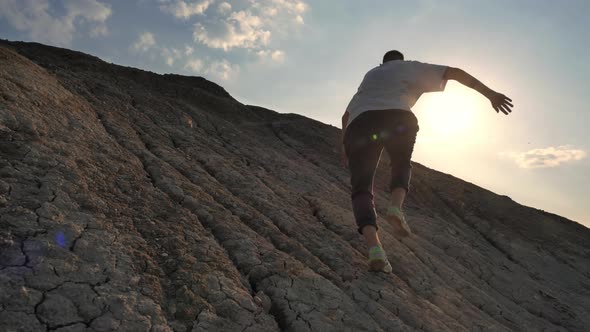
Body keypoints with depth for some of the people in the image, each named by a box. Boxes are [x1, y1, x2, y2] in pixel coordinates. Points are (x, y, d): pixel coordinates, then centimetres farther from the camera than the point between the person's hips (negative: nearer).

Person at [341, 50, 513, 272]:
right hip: (398, 119, -1)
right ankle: (396, 207, -5)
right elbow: (455, 73, 21)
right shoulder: (411, 68, 31)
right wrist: (490, 94, 19)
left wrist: (344, 147, 51)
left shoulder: (370, 75, 41)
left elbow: (346, 116, 42)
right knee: (401, 166, 25)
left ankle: (374, 247, -20)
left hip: (360, 123, 2)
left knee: (361, 188, 3)